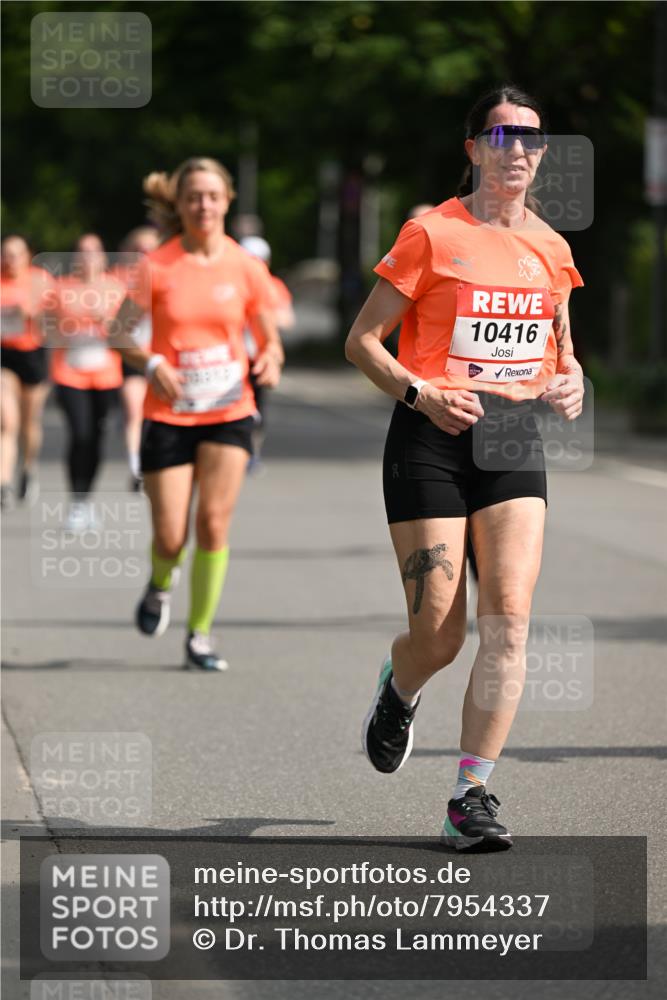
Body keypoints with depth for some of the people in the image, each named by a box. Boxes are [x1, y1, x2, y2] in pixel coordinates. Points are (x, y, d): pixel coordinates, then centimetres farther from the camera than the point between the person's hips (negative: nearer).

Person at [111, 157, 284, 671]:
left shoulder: (243, 266, 0)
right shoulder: (158, 267, -5)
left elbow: (270, 335, 10)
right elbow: (120, 333, -1)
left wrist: (270, 360, -13)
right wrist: (150, 363, -20)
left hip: (229, 412, 1)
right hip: (169, 414, -1)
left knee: (214, 522, -10)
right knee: (171, 537, -1)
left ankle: (200, 634, 3)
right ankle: (161, 583, 35)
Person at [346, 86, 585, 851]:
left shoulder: (550, 248, 11)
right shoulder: (432, 233, -4)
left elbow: (562, 351, 23)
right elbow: (361, 340, -2)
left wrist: (570, 383, 1)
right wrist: (420, 393, -17)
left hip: (514, 436, 4)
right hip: (432, 439, -4)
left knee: (508, 615, -13)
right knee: (439, 636, -5)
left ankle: (471, 799, -9)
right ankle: (397, 692, 34)